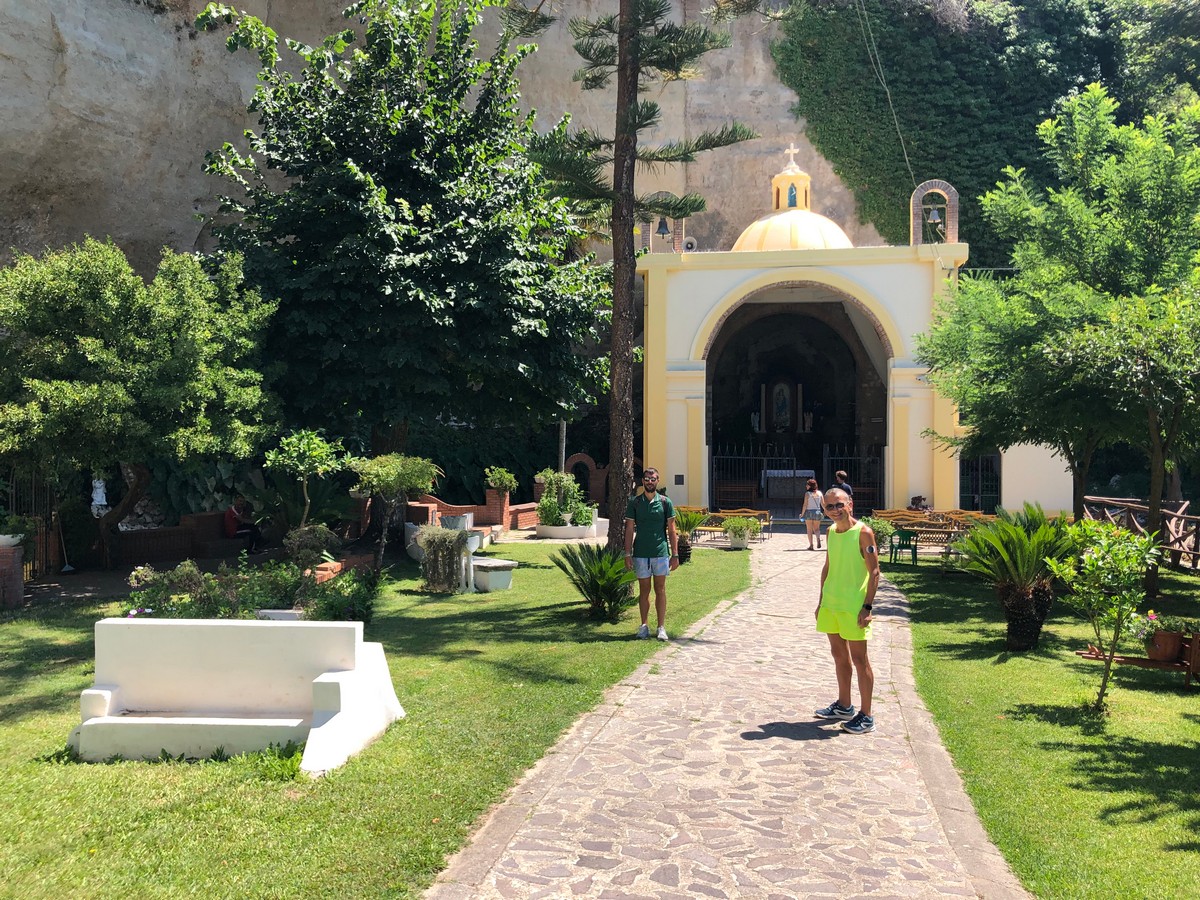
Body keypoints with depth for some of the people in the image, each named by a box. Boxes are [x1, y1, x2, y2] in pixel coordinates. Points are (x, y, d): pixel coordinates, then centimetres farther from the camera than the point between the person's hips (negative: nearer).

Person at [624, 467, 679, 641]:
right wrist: (627, 554, -2)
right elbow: (629, 529, 3)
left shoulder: (665, 502, 2)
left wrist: (675, 554, -2)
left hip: (661, 552, 0)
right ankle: (644, 626, 17)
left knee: (660, 589, 3)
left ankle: (661, 627, 8)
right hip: (640, 553, 1)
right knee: (644, 590, 8)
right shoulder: (634, 502, 3)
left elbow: (671, 530, 3)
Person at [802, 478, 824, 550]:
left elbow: (805, 504, -11)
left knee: (809, 529, 7)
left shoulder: (807, 493, -9)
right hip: (817, 512, 3)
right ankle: (818, 538, -14)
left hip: (809, 512, -3)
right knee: (816, 528, 14)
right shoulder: (820, 493, 3)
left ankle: (811, 545, 5)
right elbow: (823, 504, 5)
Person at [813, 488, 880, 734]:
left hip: (853, 607, -7)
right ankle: (844, 706, 31)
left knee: (858, 658, -1)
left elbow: (874, 571, -13)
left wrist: (868, 606, -18)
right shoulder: (831, 532, 8)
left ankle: (866, 716, 7)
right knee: (838, 654, 16)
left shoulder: (863, 533, -13)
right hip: (830, 604, 7)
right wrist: (821, 601, 16)